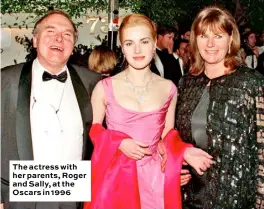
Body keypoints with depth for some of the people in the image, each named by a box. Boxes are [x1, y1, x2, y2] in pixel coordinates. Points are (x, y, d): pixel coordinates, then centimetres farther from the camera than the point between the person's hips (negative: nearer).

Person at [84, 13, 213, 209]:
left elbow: (168, 136, 10)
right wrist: (119, 143, -13)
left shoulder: (168, 88, 2)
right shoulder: (105, 88, -6)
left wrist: (184, 151, -9)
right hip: (115, 179, -2)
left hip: (155, 178, 2)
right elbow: (93, 130, 3)